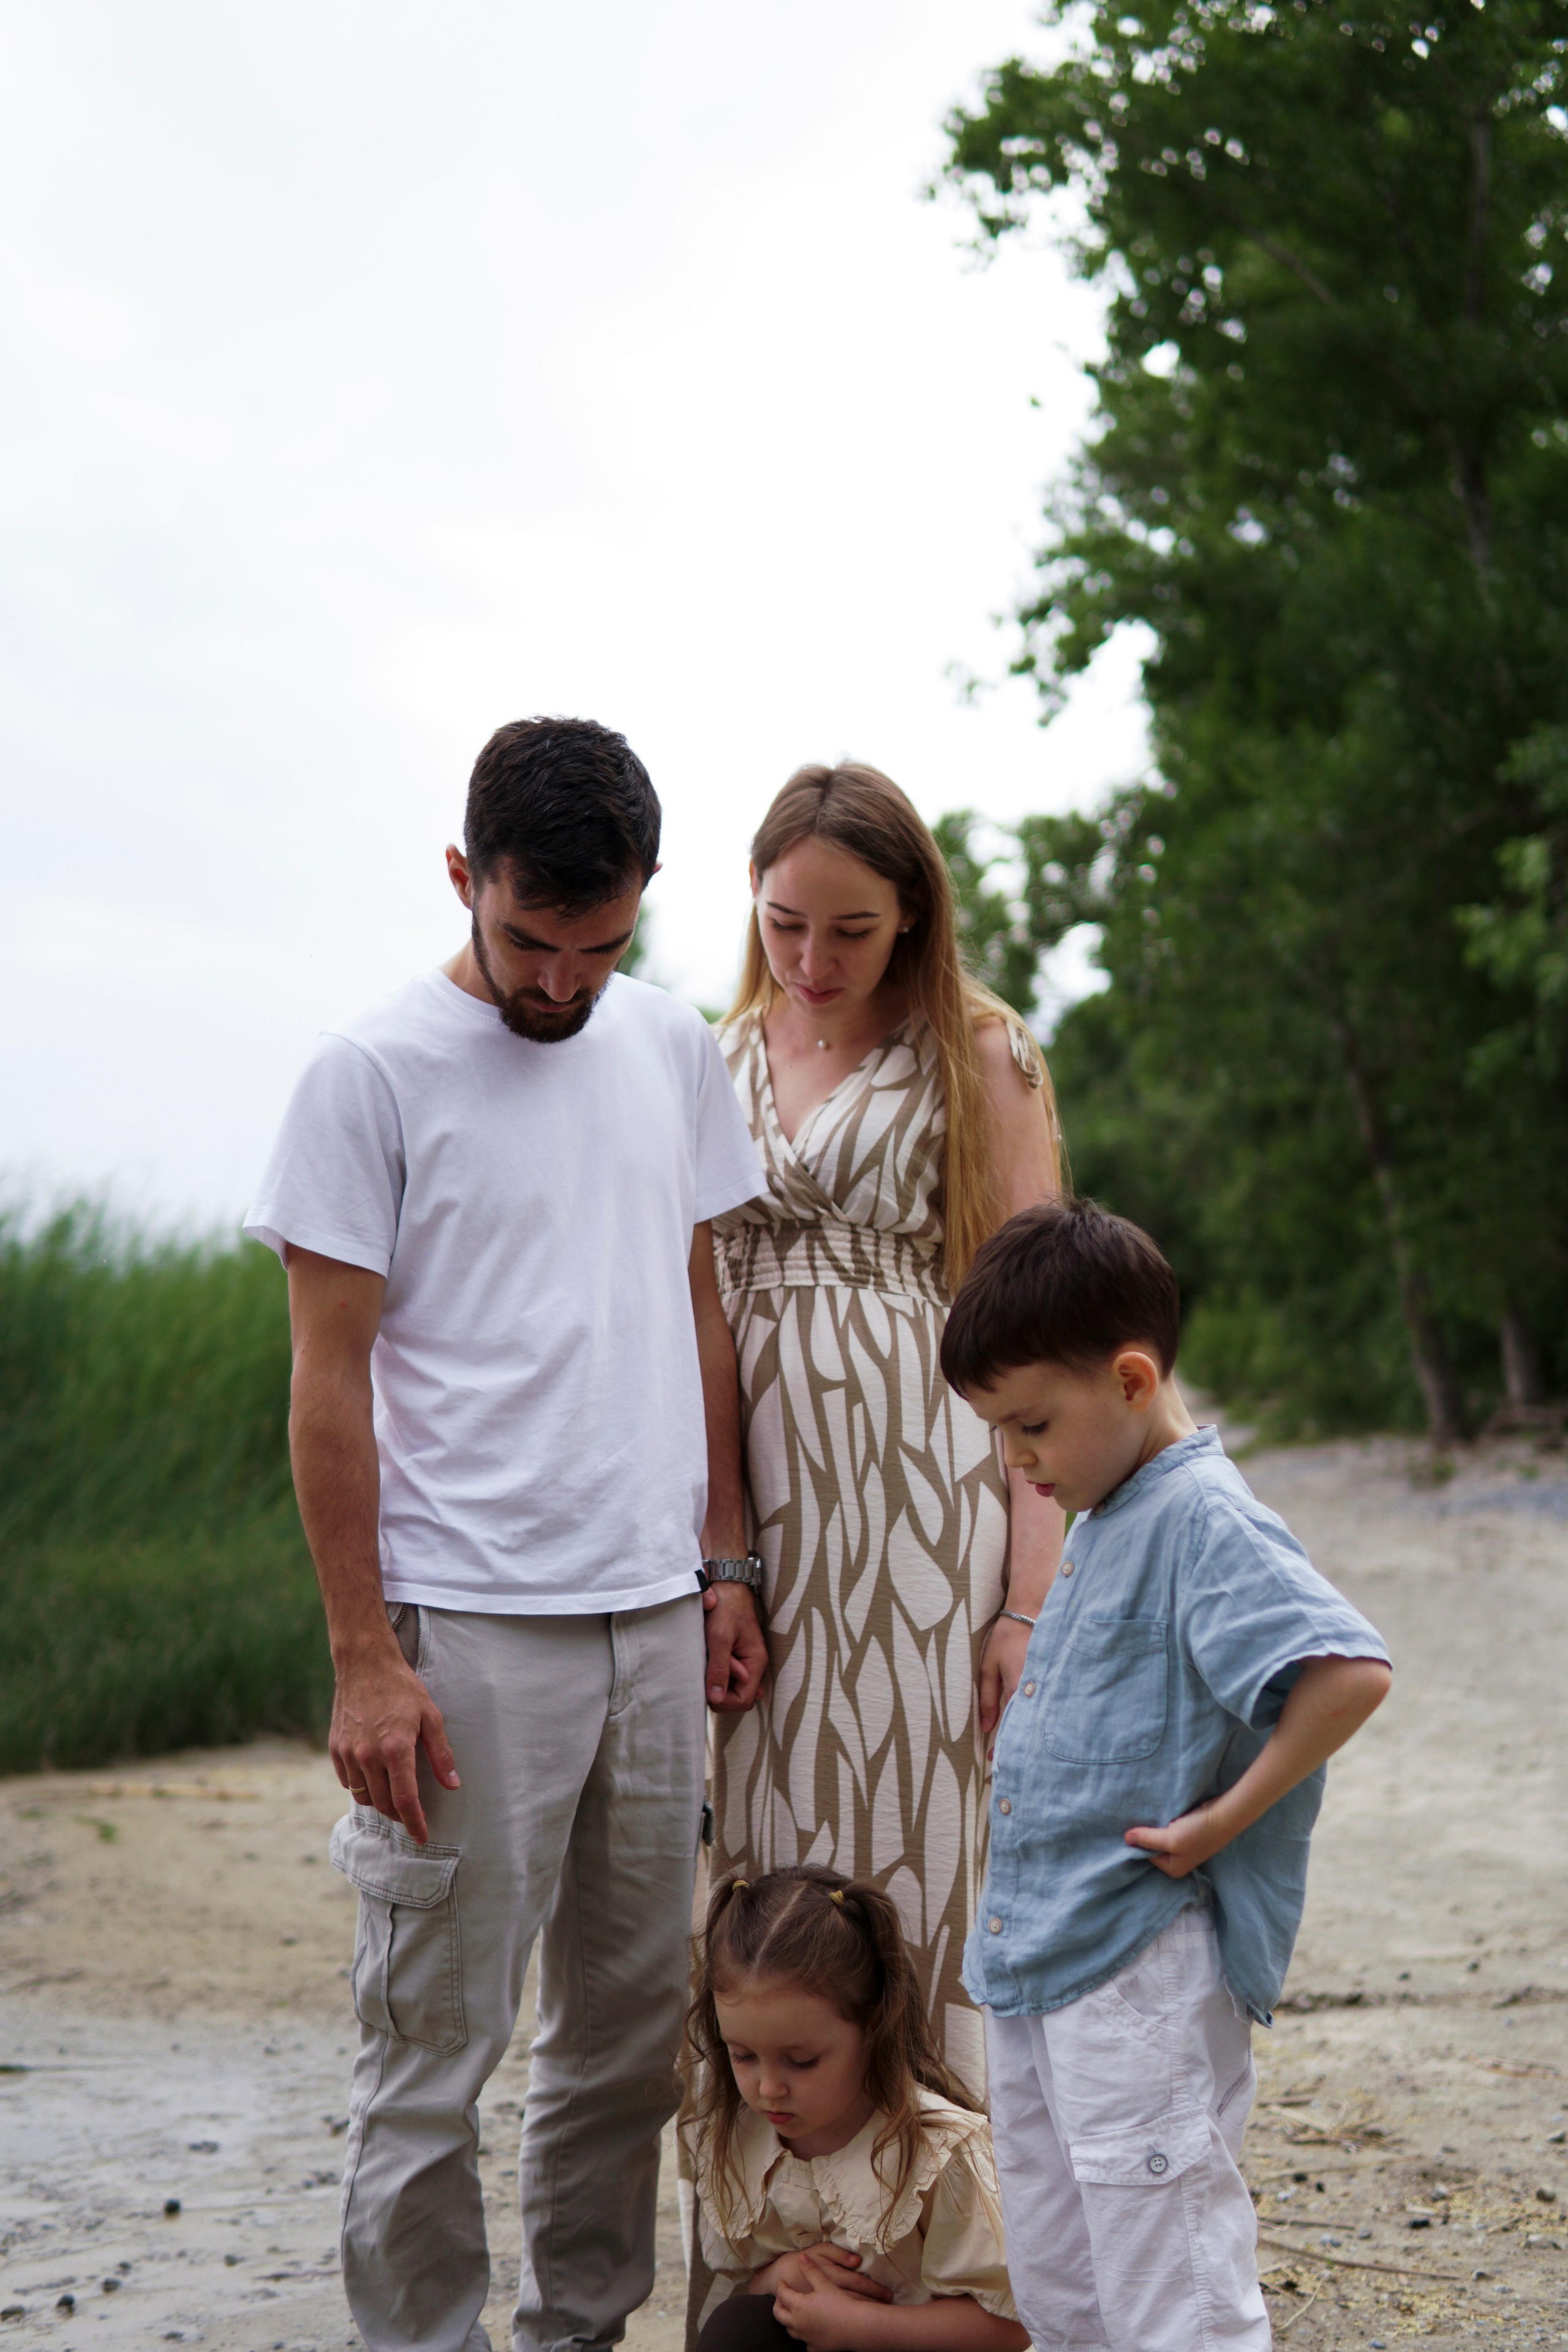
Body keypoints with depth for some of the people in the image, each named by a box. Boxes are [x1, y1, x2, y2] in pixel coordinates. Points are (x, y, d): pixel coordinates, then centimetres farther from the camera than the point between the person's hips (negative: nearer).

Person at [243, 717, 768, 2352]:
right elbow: (331, 1384, -7)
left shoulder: (671, 1050, 10)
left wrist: (727, 1563, 12)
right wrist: (364, 1659, -12)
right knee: (432, 2048, -1)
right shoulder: (372, 1073, -7)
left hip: (655, 1618, 6)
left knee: (630, 2026, 13)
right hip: (466, 1634, -6)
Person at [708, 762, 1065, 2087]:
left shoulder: (980, 1059, 1)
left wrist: (1031, 1593, -9)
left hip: (919, 1492, -4)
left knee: (915, 1863, -4)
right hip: (753, 1498, 4)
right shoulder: (718, 1062, 14)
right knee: (766, 1861, 5)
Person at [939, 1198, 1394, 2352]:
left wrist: (1226, 1820, -24)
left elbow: (1351, 1673, -30)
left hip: (1141, 1978, -10)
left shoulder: (1205, 1522, -17)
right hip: (1030, 1965, 10)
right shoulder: (1103, 1517, 13)